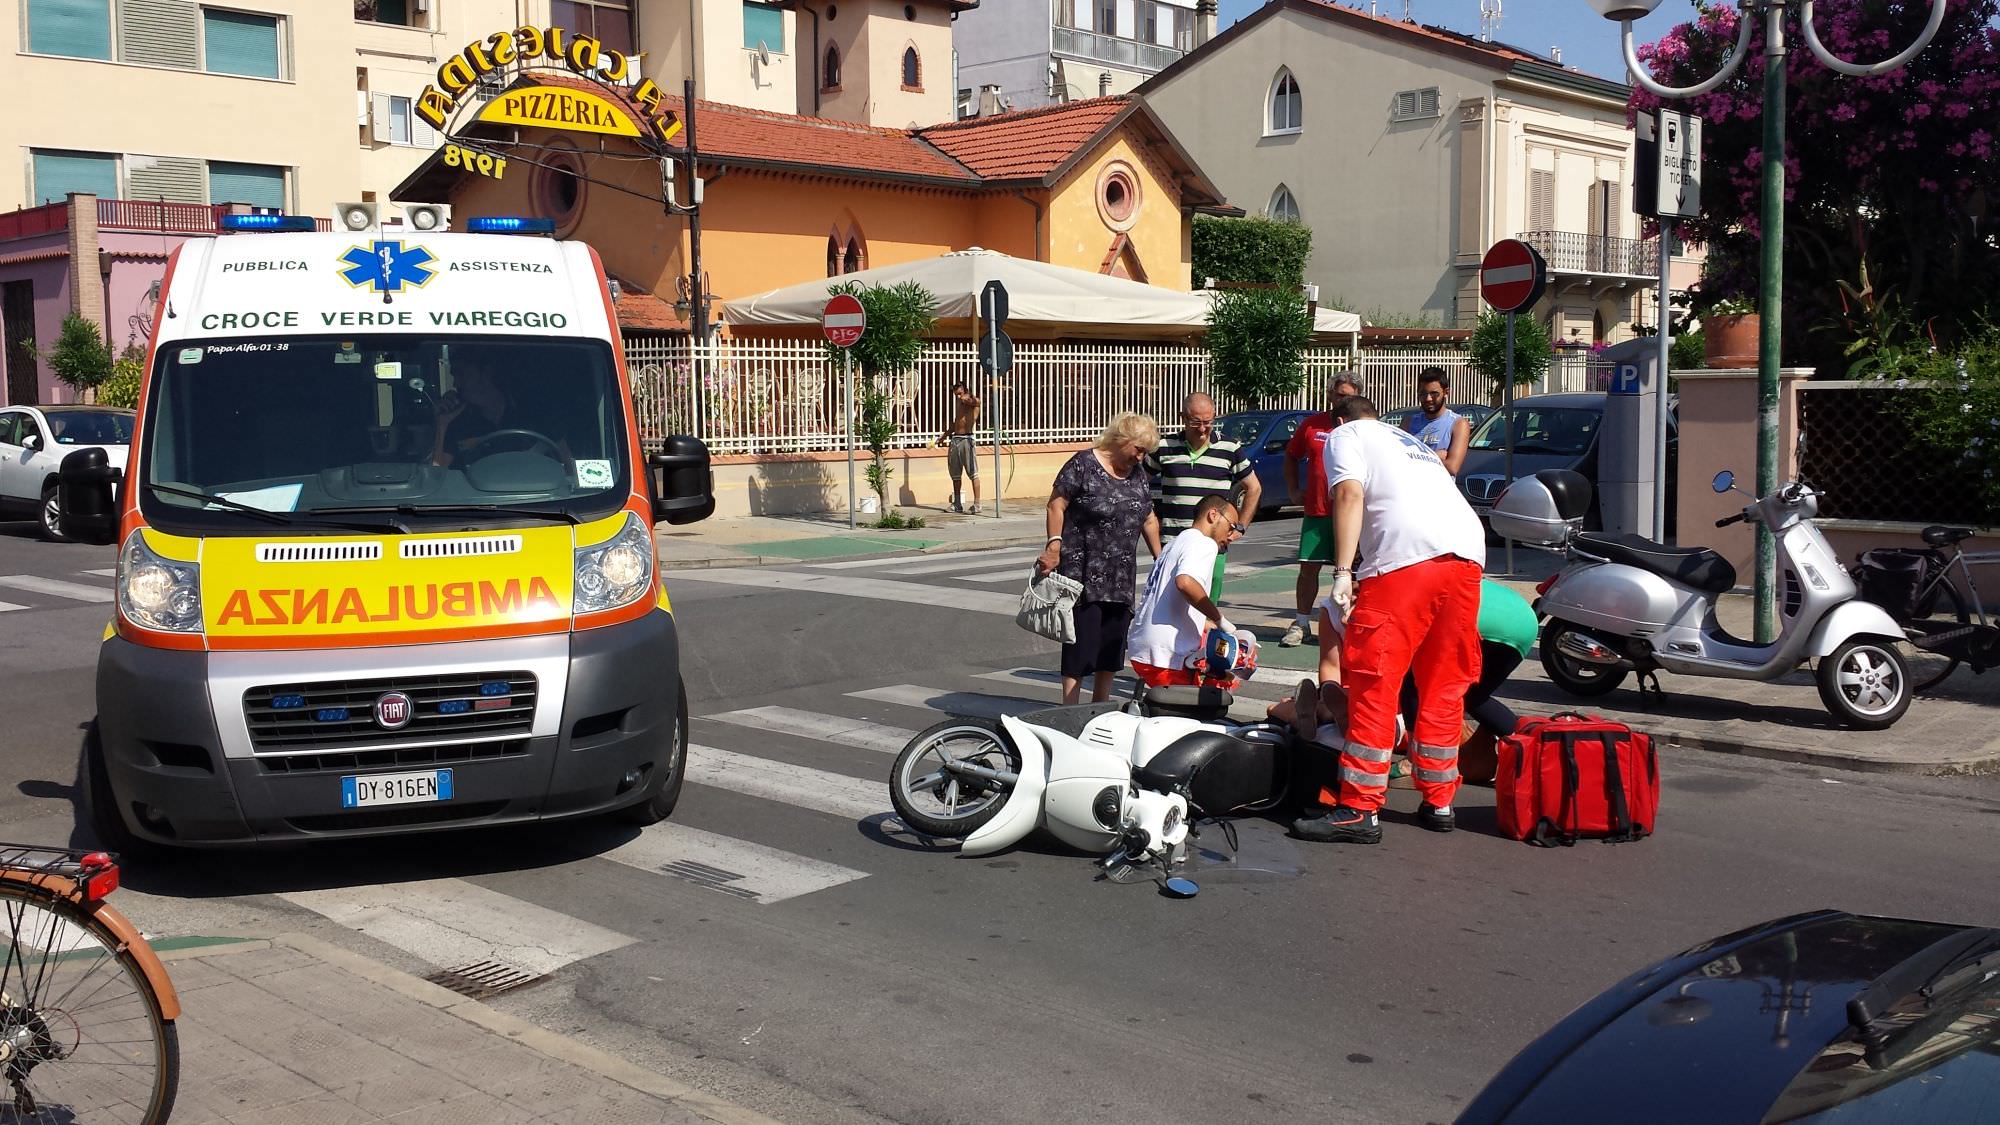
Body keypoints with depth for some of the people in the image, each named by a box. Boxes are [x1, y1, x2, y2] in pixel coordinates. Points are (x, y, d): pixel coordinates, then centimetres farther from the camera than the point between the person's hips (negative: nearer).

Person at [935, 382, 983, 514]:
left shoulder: (974, 401, -3)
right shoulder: (958, 403, 20)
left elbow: (966, 400, -29)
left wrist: (968, 395, -9)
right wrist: (944, 436, 26)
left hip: (967, 440, -8)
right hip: (954, 440, 8)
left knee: (973, 473, -9)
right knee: (955, 474, 11)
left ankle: (977, 504, -11)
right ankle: (957, 504, 19)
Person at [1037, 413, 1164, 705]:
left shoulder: (1139, 474, 12)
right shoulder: (1084, 465, -9)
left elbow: (1148, 519, 21)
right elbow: (1056, 505, -10)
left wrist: (1159, 558, 18)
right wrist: (1054, 545, -19)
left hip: (1122, 577, 7)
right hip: (1083, 573, -7)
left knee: (1113, 646, 10)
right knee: (1082, 642, -9)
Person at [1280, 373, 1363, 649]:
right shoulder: (1311, 424, 6)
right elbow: (1291, 456, 19)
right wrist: (1294, 491, 12)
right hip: (1316, 512, 2)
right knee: (1308, 567, 3)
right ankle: (1301, 623, 13)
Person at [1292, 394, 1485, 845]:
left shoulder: (1345, 436, 17)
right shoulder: (1412, 442, 38)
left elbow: (1350, 493, -3)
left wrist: (1343, 572, -10)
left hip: (1408, 555, -7)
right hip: (1468, 553, 7)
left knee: (1373, 685, -4)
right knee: (1444, 686, 15)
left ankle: (1358, 811, -4)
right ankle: (1438, 803, 21)